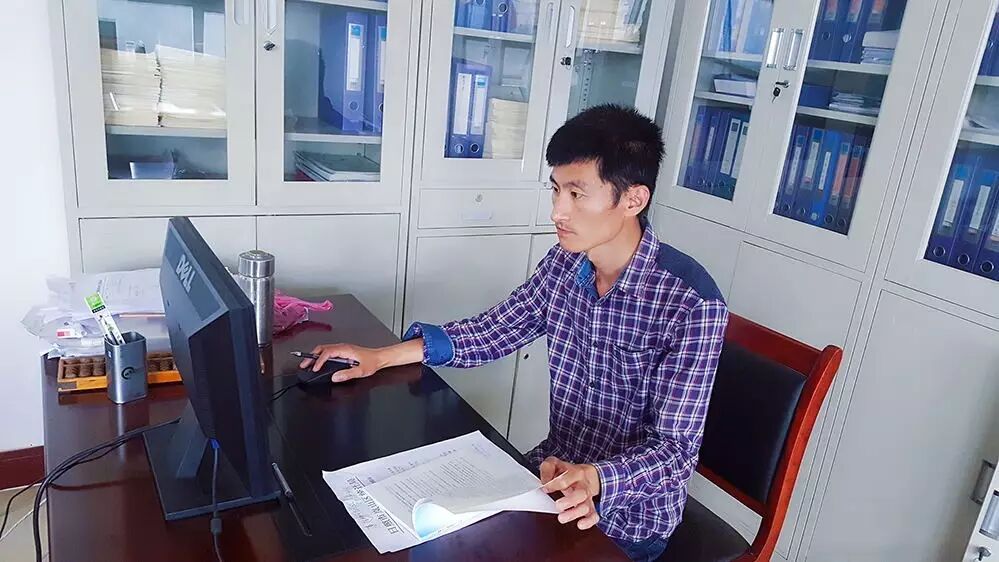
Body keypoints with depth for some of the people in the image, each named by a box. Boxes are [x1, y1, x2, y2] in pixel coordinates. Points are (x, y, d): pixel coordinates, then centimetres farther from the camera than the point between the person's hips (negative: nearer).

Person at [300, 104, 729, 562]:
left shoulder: (692, 304, -25)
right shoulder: (566, 260, -6)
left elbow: (676, 449, -22)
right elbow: (495, 330, 3)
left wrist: (593, 480, -42)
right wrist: (381, 357, -5)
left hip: (629, 514, -5)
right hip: (557, 471, 5)